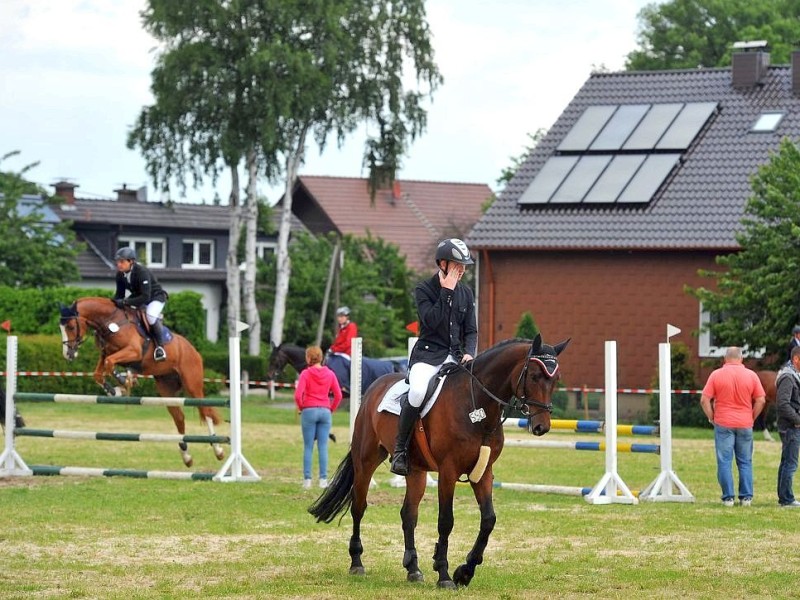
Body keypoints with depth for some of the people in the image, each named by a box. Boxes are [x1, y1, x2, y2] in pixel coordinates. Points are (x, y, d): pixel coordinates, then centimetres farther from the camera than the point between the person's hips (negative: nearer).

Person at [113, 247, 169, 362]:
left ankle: (160, 346, -22)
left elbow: (145, 297, -37)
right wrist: (113, 303, -22)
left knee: (151, 315, -36)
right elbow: (119, 294, -1)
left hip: (156, 297, -8)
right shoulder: (120, 275, -11)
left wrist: (125, 302, -45)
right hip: (137, 297, 8)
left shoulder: (142, 272, -32)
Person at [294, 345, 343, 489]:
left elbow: (298, 395, -14)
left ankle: (307, 479, 1)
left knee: (308, 447, 3)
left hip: (309, 411, -3)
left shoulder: (306, 373, -7)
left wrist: (301, 407, 3)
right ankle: (323, 479, 1)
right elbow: (338, 395, 1)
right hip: (325, 412, 3)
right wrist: (331, 409, 12)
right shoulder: (329, 374, 3)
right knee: (323, 447, 4)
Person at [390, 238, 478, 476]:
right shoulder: (423, 290, -1)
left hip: (455, 357, 5)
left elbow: (471, 330, 12)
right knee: (418, 391, -35)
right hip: (427, 355, -5)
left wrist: (469, 353, -7)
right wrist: (446, 291, -14)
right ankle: (399, 450, -19)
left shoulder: (466, 293, 13)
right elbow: (431, 320, -17)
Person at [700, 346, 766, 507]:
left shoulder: (716, 375, -4)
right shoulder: (751, 375, 0)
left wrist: (711, 417, 4)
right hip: (745, 424, 2)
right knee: (745, 462, 9)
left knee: (725, 462, 3)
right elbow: (760, 400, 0)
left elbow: (704, 400, -6)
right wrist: (752, 417, 10)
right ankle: (746, 497, 7)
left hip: (723, 424, -1)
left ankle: (728, 497, 0)